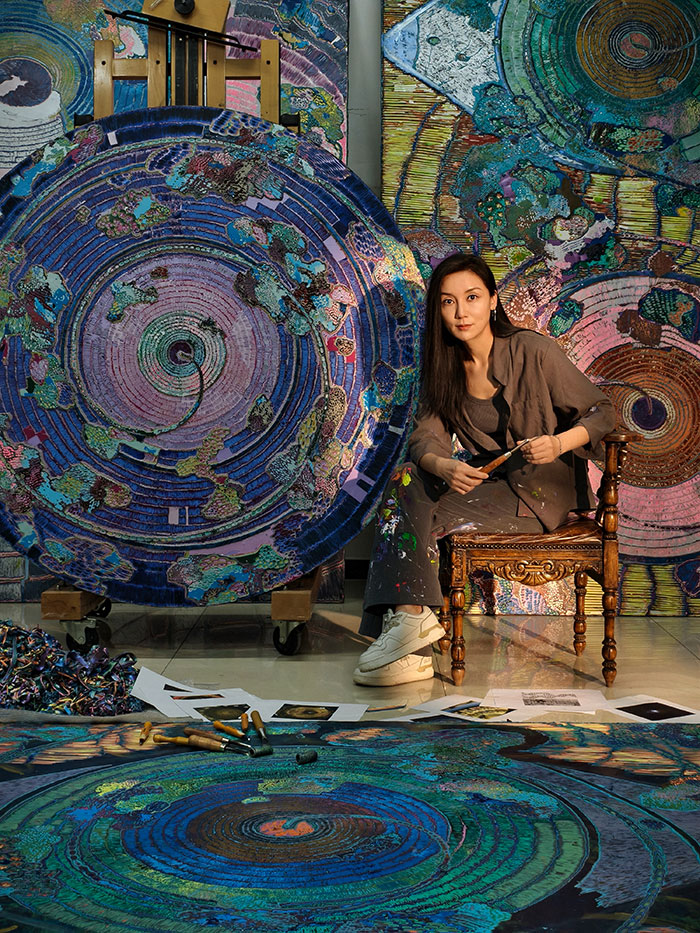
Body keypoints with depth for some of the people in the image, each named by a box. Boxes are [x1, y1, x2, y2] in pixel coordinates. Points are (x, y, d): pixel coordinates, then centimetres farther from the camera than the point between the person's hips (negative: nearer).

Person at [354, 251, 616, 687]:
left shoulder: (534, 352, -11)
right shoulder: (445, 367, 5)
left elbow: (601, 411, -7)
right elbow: (426, 436, -5)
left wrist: (559, 443, -28)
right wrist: (444, 467, -29)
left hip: (543, 490, -6)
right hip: (486, 479, 6)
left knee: (419, 518, -25)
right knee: (405, 481, -22)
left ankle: (411, 616, -19)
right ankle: (409, 619, -30)